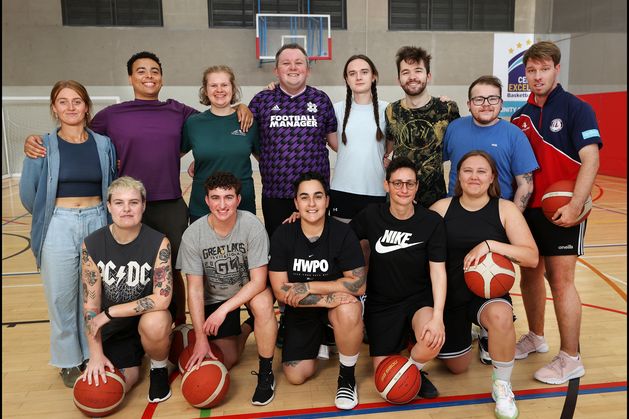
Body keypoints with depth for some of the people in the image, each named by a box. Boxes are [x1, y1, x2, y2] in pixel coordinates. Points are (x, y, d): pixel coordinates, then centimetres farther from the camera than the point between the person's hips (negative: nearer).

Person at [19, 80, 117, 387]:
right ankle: (69, 361, 26)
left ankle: (92, 354, 28)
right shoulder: (43, 146, -2)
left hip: (97, 224, 1)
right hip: (58, 229, -1)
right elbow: (28, 194, 3)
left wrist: (92, 214, 6)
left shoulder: (104, 144, 3)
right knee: (62, 299, 8)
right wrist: (49, 216, 11)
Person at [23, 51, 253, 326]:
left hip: (172, 208, 1)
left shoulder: (178, 112, 7)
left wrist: (240, 107, 2)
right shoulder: (111, 115, 3)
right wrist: (36, 142, -3)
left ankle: (179, 328, 33)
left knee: (173, 272, 13)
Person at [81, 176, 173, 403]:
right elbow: (90, 304, -8)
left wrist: (109, 312, -21)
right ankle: (133, 361, 24)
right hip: (112, 328, 2)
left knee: (155, 324, -36)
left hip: (147, 317, -2)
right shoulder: (92, 245, -11)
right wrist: (96, 353, -12)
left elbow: (162, 298, -26)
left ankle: (159, 369, -2)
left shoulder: (158, 243, -18)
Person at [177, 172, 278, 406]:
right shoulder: (193, 235, -18)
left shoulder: (252, 226, -24)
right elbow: (195, 289, -13)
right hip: (214, 298, 2)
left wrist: (223, 309, -30)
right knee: (225, 363, 0)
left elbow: (258, 281, -23)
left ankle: (266, 373, -14)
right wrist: (201, 338, -15)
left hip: (249, 290, -2)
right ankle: (242, 329, 34)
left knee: (262, 303, -36)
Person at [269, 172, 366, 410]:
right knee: (296, 376, -7)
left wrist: (310, 286, -23)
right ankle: (318, 342, 28)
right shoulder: (282, 236, -13)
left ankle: (347, 377, -9)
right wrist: (328, 299, -27)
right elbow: (280, 291, -16)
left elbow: (359, 284, -20)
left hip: (336, 304, -1)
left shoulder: (343, 233, -16)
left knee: (349, 311, -37)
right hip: (300, 310, 2)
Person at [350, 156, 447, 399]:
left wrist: (437, 316, -25)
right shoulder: (371, 216, -9)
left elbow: (438, 271, -14)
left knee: (433, 340, -33)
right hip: (381, 303, 1)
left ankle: (414, 370, 3)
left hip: (419, 299, -1)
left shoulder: (432, 222, -11)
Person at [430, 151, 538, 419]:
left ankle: (502, 386, -11)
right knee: (457, 367, 13)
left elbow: (532, 257, -12)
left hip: (488, 293, -1)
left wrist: (489, 245, -26)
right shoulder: (442, 208, -5)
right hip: (449, 294, 2)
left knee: (500, 316, -38)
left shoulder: (505, 209, -6)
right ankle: (465, 332, 49)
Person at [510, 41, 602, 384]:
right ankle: (535, 337, 31)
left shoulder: (576, 109, -6)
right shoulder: (520, 116, 9)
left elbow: (590, 159, -15)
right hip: (527, 208, 5)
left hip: (562, 210, -5)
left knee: (560, 278, -5)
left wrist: (575, 206, -23)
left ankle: (570, 359, 9)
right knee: (529, 273, 12)